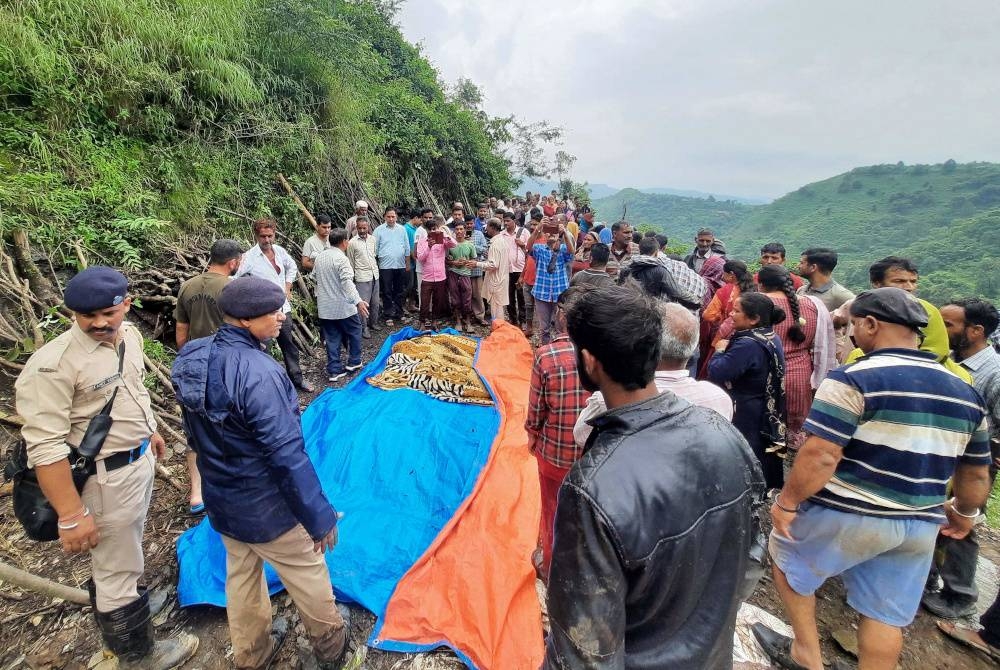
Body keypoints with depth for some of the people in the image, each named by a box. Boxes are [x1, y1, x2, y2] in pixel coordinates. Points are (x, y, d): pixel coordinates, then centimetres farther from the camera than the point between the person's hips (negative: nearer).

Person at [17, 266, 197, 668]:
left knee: (121, 559, 30)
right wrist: (71, 515, -23)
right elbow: (45, 447, -25)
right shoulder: (53, 364, -27)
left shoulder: (129, 334, -3)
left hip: (140, 459, 8)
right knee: (117, 574, 11)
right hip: (106, 477, -8)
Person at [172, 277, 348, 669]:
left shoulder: (192, 357, -6)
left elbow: (197, 435, 7)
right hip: (266, 507, -7)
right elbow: (287, 455, -30)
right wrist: (319, 517, -21)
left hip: (221, 502, 8)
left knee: (240, 576, 26)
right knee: (307, 574, 17)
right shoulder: (257, 372, -33)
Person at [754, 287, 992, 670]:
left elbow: (820, 457, -25)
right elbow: (977, 473, 14)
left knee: (785, 553, 19)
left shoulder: (854, 379, -19)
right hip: (920, 525, 7)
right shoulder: (965, 393, 5)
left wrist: (786, 502, -13)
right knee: (885, 615, 18)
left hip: (848, 516, -6)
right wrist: (964, 513, 31)